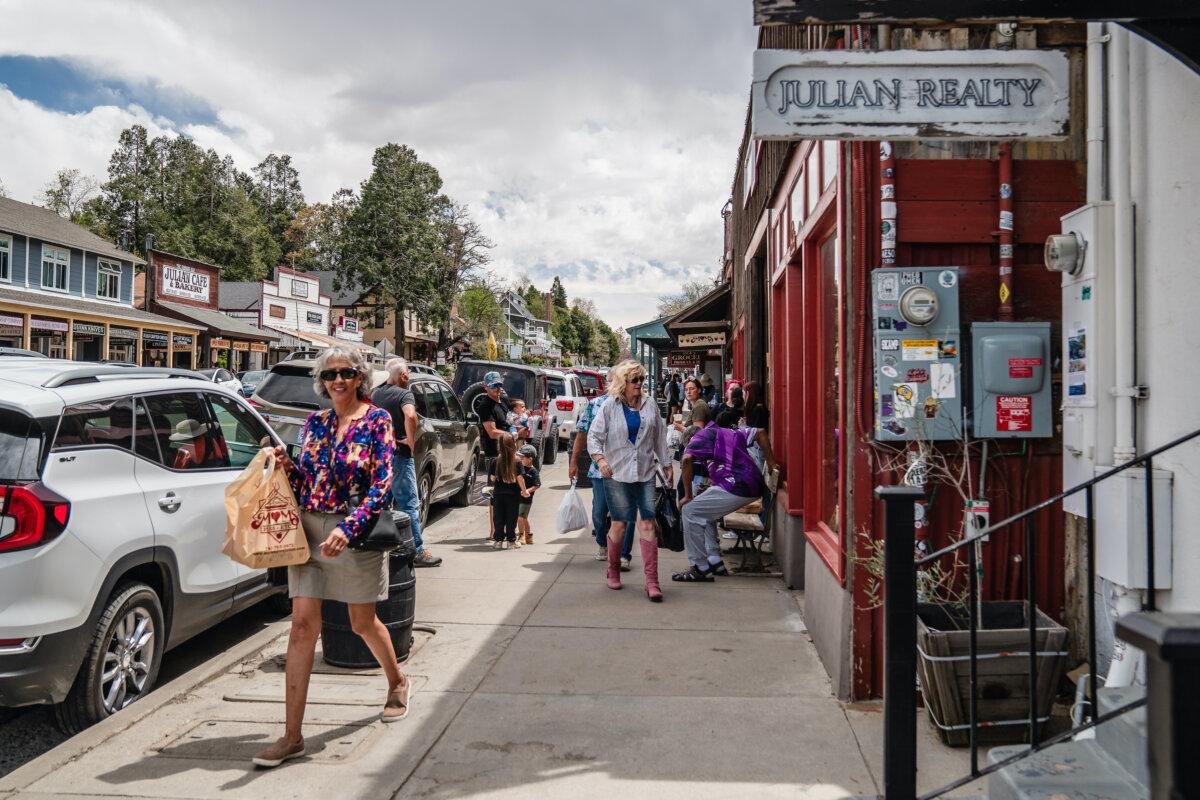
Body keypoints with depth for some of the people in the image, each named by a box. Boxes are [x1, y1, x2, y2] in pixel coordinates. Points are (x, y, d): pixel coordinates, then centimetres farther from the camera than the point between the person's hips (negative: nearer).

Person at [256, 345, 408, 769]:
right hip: (309, 528, 4)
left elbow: (382, 486, -13)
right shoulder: (314, 421, 8)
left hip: (356, 532, -4)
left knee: (363, 622, 12)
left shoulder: (377, 420, -7)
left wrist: (348, 528, -24)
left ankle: (397, 682, 42)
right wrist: (285, 464, -6)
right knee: (302, 624, -3)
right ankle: (292, 736, 2)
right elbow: (303, 482, 15)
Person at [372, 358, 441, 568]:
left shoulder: (376, 393, 11)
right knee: (409, 504, -4)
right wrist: (411, 440, -20)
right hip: (398, 455, -8)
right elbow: (410, 416, -32)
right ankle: (417, 552, -2)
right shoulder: (404, 394, -13)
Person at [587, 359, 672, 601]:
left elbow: (660, 438, 15)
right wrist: (600, 459, -17)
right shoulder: (609, 407, -1)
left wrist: (666, 465, 16)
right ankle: (613, 571, 27)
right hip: (616, 474, -2)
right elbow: (594, 436, 0)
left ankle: (652, 581, -5)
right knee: (619, 524, 4)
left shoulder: (649, 405, 8)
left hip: (645, 474, 2)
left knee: (647, 524, -6)